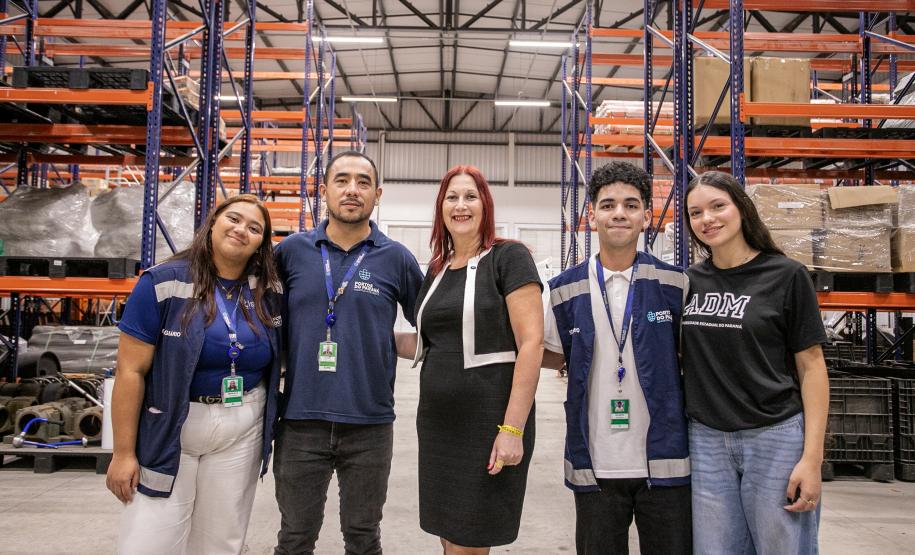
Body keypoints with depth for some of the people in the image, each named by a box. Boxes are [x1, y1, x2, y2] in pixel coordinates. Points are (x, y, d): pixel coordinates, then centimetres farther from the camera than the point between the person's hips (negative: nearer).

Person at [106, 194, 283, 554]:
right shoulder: (163, 283, -10)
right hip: (168, 434, -3)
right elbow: (130, 371, -10)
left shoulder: (270, 293, 1)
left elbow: (277, 363, 14)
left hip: (242, 434, 4)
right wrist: (123, 452, -10)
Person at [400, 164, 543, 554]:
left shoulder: (509, 257, -7)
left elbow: (532, 343, -14)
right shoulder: (437, 270, 12)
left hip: (490, 424, -6)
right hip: (437, 424, 6)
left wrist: (513, 429, -20)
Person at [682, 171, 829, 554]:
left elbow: (811, 366, -5)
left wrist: (811, 458, -11)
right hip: (706, 441, 3)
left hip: (775, 439, -3)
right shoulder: (687, 281, 5)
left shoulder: (786, 276, -5)